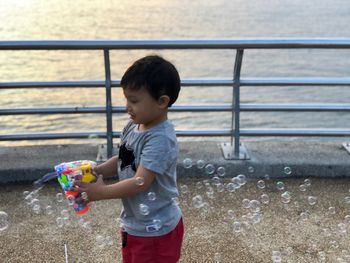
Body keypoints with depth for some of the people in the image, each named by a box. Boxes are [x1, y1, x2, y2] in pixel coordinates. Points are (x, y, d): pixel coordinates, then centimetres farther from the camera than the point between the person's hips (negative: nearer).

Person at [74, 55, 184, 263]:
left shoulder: (161, 139, -28)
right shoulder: (133, 127, -2)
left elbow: (140, 182, -30)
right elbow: (122, 161, 11)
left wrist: (101, 192, -24)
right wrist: (96, 171, -4)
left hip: (156, 231, -8)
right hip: (134, 223, 9)